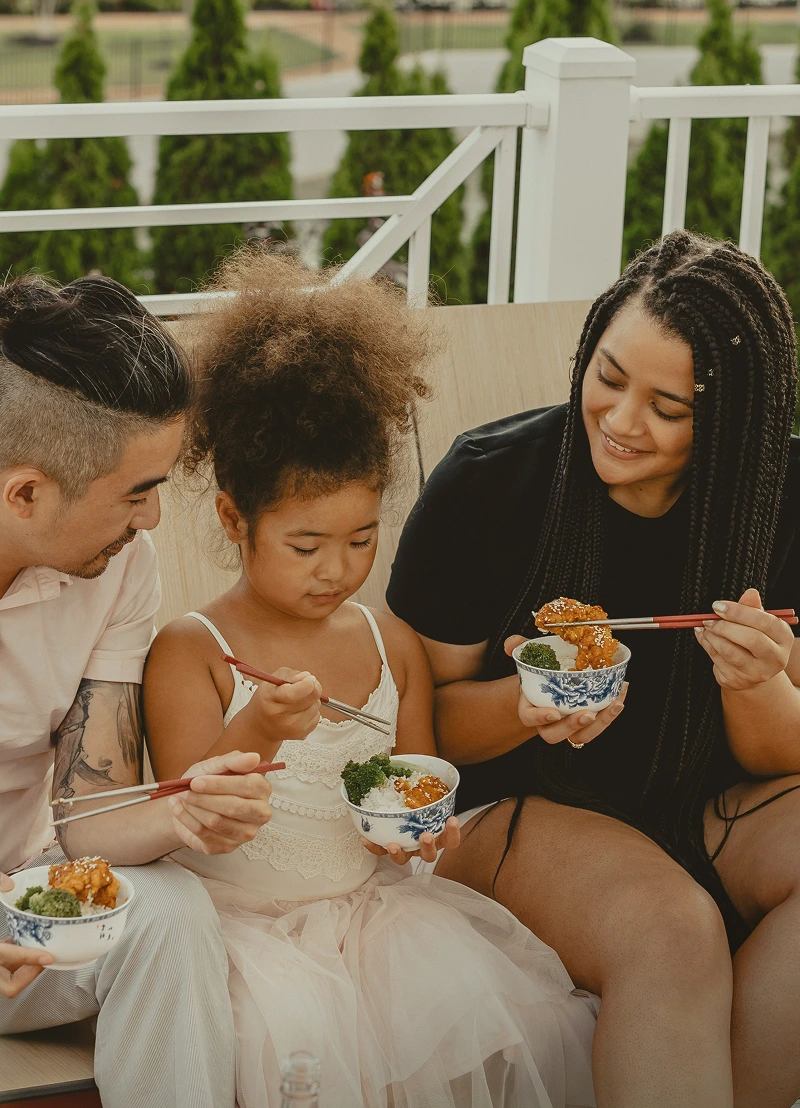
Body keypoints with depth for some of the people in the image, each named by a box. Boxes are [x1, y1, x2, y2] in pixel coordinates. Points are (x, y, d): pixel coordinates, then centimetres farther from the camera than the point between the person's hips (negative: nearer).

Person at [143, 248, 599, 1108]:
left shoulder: (394, 645, 10)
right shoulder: (190, 652, -5)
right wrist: (256, 733, -29)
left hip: (368, 899, 4)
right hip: (239, 914, -4)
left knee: (507, 1010, -20)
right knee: (298, 1038, -33)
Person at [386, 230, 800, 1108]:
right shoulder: (488, 481, -11)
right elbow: (425, 718, -5)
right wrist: (523, 705, -26)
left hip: (708, 807, 4)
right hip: (517, 805, -3)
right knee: (670, 932, -32)